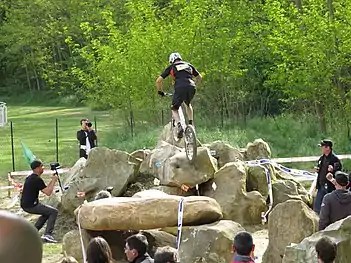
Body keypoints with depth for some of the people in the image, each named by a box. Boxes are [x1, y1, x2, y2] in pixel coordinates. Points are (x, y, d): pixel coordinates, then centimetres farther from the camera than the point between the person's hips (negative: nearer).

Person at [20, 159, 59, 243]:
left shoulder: (30, 178, 14)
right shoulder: (37, 179, -16)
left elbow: (45, 189, 21)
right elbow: (48, 192, -19)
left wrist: (52, 180, 12)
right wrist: (54, 181, -9)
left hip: (25, 205, 10)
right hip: (30, 206, -10)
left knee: (47, 212, 27)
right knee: (54, 212, -6)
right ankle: (47, 235, -14)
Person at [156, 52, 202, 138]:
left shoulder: (171, 67, 20)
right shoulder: (188, 65, 29)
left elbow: (158, 81, 17)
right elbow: (199, 77, 37)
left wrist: (160, 91, 32)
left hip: (180, 88, -3)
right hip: (191, 88, 3)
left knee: (174, 109, 16)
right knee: (188, 104, 34)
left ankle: (179, 126, -9)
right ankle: (191, 124, 22)